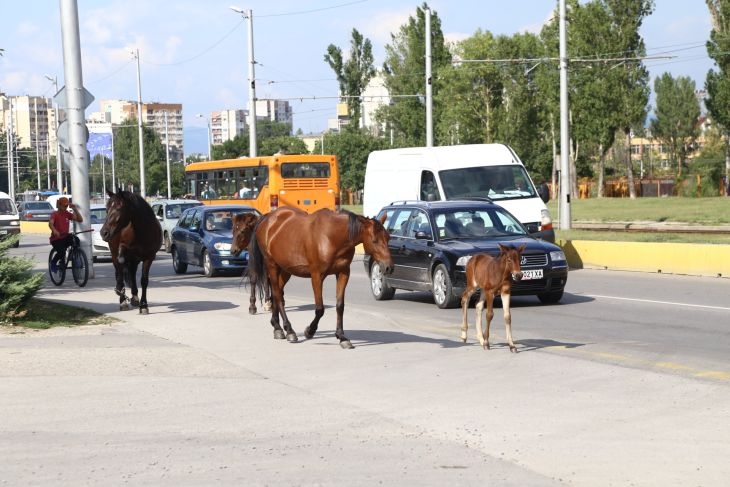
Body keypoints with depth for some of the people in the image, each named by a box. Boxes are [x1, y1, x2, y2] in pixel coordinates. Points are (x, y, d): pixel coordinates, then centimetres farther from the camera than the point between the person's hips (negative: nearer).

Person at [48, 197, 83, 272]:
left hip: (65, 237, 5)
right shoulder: (55, 214, -7)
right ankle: (53, 263, 3)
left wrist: (75, 209, -7)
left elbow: (80, 219, 2)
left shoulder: (67, 214, 8)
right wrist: (54, 230, -48)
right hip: (56, 239, -5)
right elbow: (50, 223, -27)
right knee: (62, 251, -30)